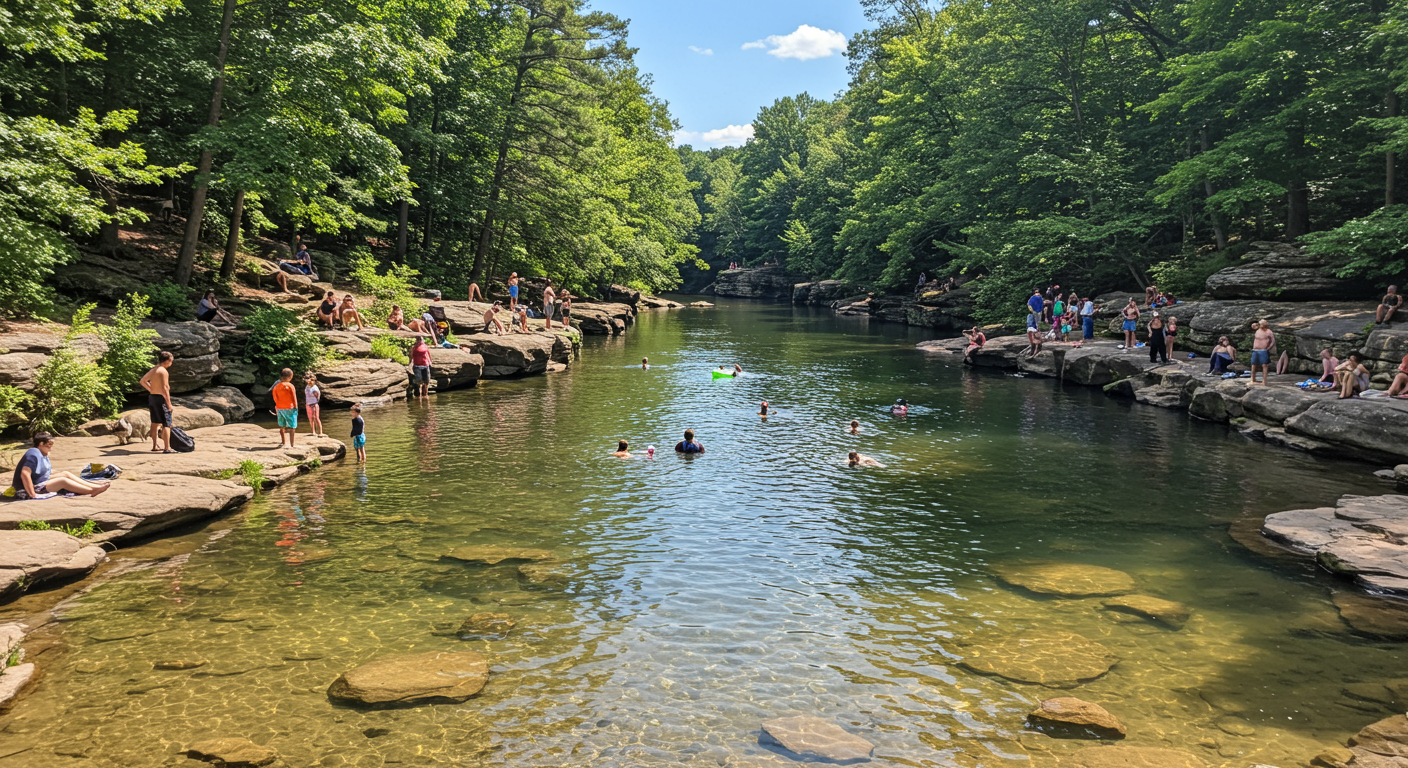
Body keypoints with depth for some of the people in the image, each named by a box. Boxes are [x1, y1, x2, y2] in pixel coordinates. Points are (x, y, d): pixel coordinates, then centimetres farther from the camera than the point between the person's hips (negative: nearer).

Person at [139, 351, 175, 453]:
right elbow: (164, 388, -21)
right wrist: (169, 403, -18)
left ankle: (155, 446, 22)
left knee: (155, 423, 16)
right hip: (161, 399, -9)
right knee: (166, 424, -6)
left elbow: (142, 381, 21)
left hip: (152, 397, 9)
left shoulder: (153, 369, 12)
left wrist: (151, 390, 18)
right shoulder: (163, 371, -15)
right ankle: (167, 448, -10)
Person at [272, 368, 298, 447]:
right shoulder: (290, 386, -11)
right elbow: (294, 398, -9)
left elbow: (275, 399, 4)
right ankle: (291, 445, -3)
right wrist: (296, 408, 0)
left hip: (280, 408, 4)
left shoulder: (276, 386, 1)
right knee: (292, 427, 0)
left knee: (281, 426, 19)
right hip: (289, 408, -4)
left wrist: (276, 408, 13)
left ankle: (282, 442, 26)